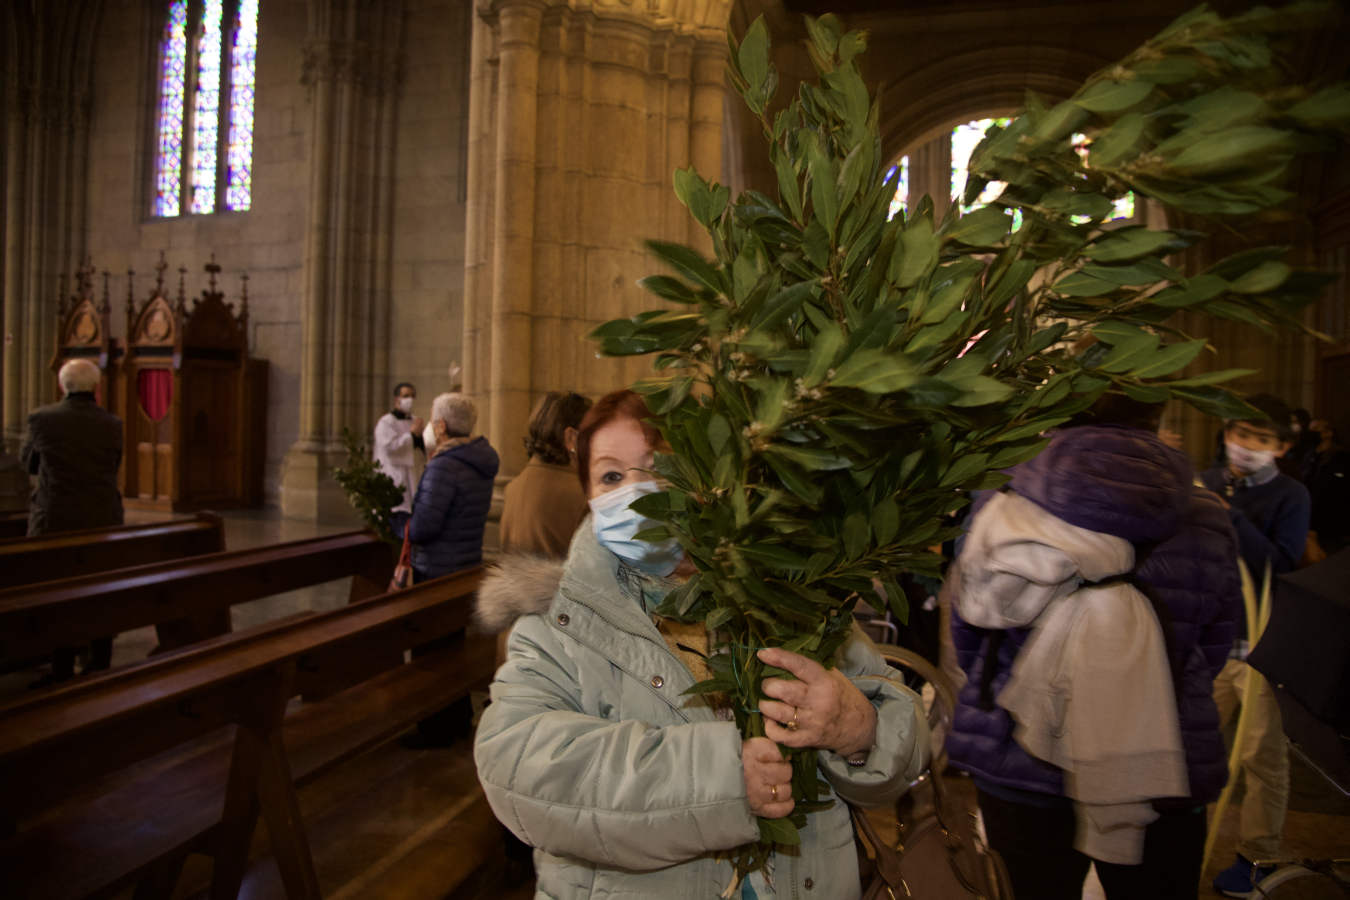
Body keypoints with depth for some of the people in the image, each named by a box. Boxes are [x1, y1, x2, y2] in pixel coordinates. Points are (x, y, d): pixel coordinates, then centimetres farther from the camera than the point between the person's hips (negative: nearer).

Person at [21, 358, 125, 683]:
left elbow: (28, 463, 10)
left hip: (56, 523, -2)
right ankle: (100, 669, 16)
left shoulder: (42, 418, -6)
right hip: (104, 522, 2)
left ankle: (63, 672, 12)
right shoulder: (112, 424, -2)